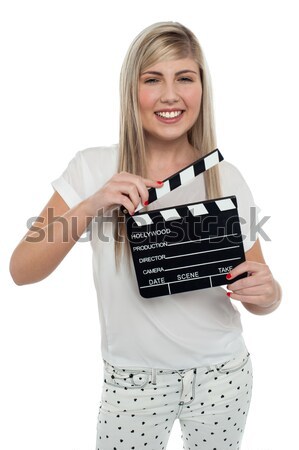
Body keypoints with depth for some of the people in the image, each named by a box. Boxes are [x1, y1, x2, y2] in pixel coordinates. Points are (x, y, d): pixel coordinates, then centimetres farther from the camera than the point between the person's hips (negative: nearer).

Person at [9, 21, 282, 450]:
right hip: (132, 381, -1)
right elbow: (22, 271, -15)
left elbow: (261, 297, 0)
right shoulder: (94, 169, -10)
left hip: (222, 373, 2)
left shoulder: (226, 178, -7)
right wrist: (90, 205, -28)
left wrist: (267, 292, -22)